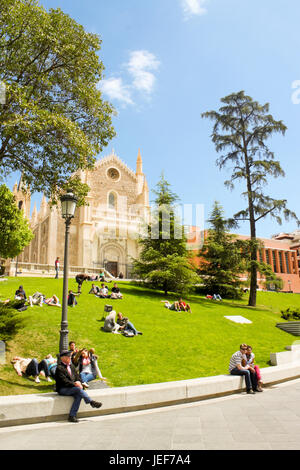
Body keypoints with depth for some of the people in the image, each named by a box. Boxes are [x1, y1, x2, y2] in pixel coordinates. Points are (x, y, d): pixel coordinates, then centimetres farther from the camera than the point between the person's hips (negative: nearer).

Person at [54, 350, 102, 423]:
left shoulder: (71, 366, 14)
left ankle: (72, 416, -19)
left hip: (71, 387, 7)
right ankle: (92, 402, -22)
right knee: (78, 389, -29)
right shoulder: (59, 368, -11)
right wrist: (74, 384, -22)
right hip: (62, 389, -7)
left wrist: (78, 382, -6)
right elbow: (64, 381, -19)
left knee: (79, 395, -23)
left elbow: (77, 376, 15)